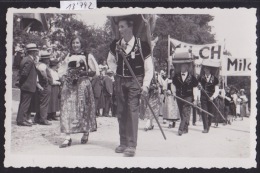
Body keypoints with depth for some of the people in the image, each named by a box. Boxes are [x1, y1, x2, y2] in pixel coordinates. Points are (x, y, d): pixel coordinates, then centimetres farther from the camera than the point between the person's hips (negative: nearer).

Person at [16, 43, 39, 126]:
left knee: (23, 103, 16)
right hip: (28, 86, -10)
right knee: (25, 103, -3)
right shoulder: (29, 61, -19)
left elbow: (22, 72, 14)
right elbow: (24, 73, -24)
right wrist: (21, 82, -12)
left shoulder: (25, 59, 11)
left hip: (24, 85, 10)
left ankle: (20, 119, 24)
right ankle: (21, 120, 2)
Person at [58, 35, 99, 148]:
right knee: (68, 109, -7)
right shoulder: (69, 56, 14)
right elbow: (61, 70, 18)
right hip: (69, 86, 3)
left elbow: (96, 72, 0)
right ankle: (67, 137, -9)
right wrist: (64, 76, -3)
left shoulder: (87, 56, 4)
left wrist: (84, 72, -15)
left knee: (83, 109, 2)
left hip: (83, 85, -2)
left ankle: (86, 133, 23)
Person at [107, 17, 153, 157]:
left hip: (135, 82, -5)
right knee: (121, 112, 9)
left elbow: (149, 68, -6)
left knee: (132, 111, -10)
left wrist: (145, 85, -13)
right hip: (120, 81, 5)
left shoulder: (142, 45, -11)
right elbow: (110, 60, 22)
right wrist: (116, 71, 7)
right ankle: (123, 142, 21)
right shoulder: (115, 45, 2)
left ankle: (131, 145, -6)